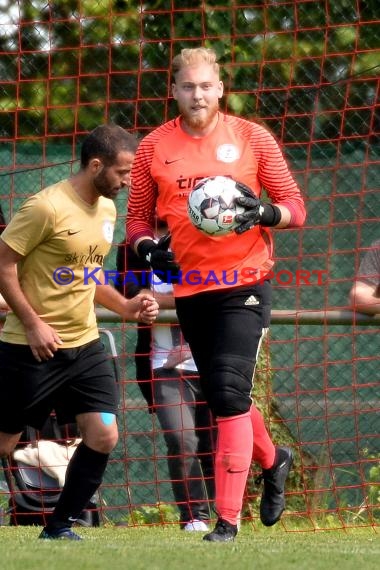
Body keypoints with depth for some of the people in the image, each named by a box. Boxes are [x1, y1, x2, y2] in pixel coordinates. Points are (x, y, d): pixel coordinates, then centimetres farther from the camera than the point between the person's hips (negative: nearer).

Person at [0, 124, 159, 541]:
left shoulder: (106, 210, 9)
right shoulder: (47, 207, -17)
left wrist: (125, 307, 7)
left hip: (84, 345, 7)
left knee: (103, 436, -4)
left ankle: (59, 528, 8)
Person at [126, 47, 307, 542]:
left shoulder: (252, 138, -1)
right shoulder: (154, 147, 5)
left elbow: (295, 207, 3)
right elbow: (138, 218, 11)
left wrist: (264, 213, -18)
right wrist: (149, 248, -10)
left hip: (244, 284, -4)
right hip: (189, 290, 4)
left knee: (229, 393, -16)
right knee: (224, 398, 16)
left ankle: (228, 518, -13)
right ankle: (272, 460, 46)